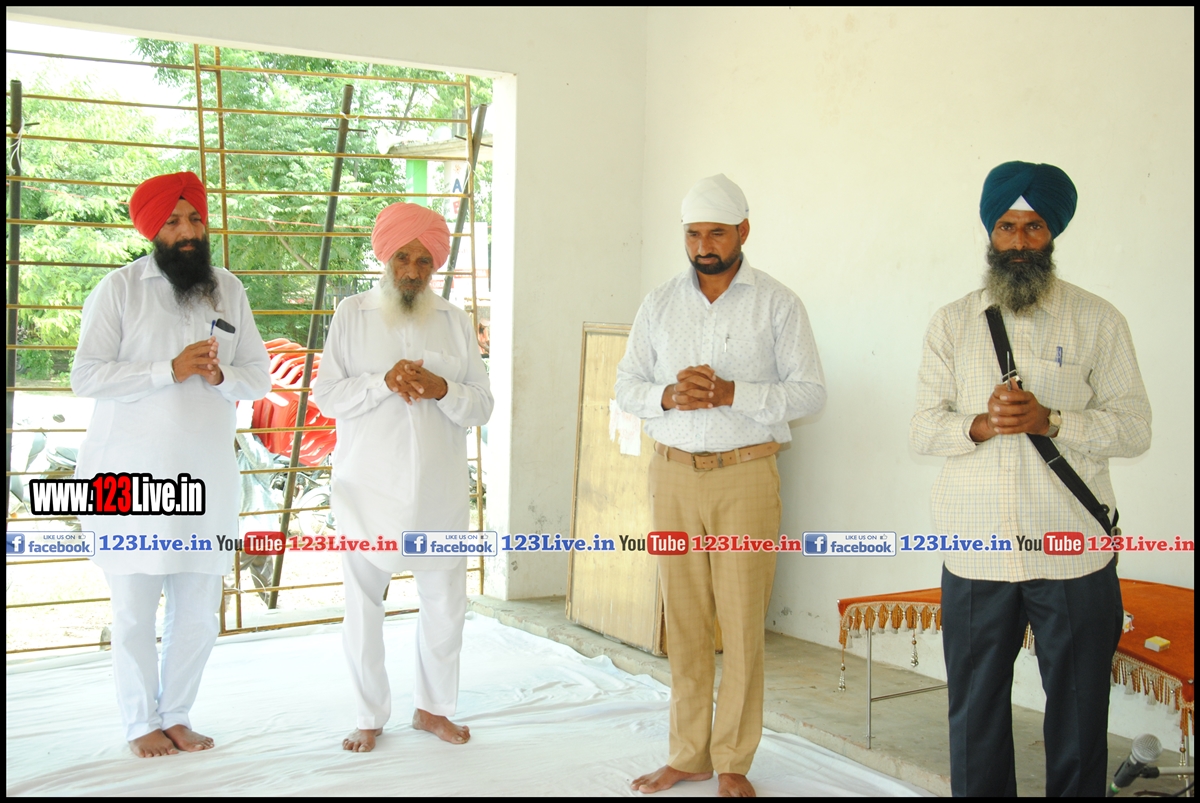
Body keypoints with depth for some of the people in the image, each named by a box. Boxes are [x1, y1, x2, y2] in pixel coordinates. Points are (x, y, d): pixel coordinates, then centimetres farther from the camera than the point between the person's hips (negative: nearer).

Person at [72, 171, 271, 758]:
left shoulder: (229, 291, 11)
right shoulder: (120, 288, -2)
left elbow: (258, 378, 11)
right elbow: (86, 376, -9)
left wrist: (219, 374, -10)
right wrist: (171, 370, -16)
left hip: (206, 475, 4)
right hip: (133, 473, -4)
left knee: (198, 611, 9)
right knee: (136, 610, 2)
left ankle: (176, 715, 25)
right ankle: (142, 724, 18)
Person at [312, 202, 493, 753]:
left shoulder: (455, 322, 6)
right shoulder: (352, 315, 2)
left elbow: (482, 405, 3)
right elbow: (326, 396, -4)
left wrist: (441, 390, -17)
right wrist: (383, 382, -19)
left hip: (439, 491, 2)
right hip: (369, 488, -2)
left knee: (445, 602, 9)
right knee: (363, 604, 5)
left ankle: (432, 707, 29)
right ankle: (370, 717, 22)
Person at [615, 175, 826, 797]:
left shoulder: (777, 303, 1)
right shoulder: (659, 302, 10)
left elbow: (810, 392, -3)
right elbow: (625, 383, 11)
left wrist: (731, 393, -16)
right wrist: (668, 396, -11)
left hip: (745, 474, -2)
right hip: (672, 472, 3)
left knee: (742, 622, -1)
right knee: (683, 618, 6)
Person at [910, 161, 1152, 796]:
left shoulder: (1097, 320, 3)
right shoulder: (951, 324, 9)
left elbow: (1135, 427, -1)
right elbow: (921, 429, 4)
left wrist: (1050, 420, -17)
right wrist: (980, 425, -16)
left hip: (1073, 558, -1)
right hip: (974, 557, 2)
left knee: (1078, 714, 7)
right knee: (975, 715, 10)